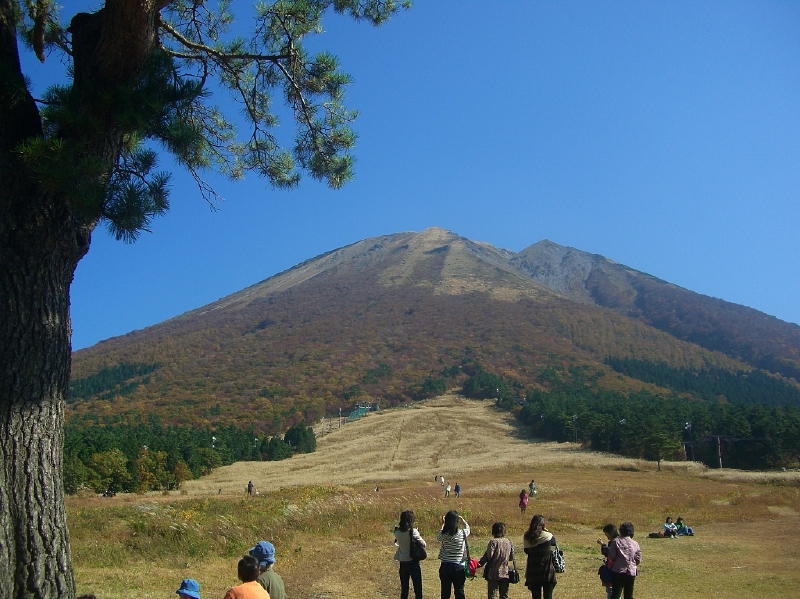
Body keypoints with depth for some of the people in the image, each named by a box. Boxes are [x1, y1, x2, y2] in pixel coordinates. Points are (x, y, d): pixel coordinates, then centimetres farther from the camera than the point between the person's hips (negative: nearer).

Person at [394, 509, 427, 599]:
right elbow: (424, 544, -13)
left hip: (403, 563, 4)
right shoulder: (413, 532, -17)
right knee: (418, 589, 7)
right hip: (413, 562, -4)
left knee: (404, 589, 13)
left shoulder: (397, 532, -5)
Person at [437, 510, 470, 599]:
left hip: (445, 567, 1)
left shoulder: (444, 535, -10)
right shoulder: (462, 534, -12)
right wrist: (461, 519, 26)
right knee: (459, 591, 11)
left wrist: (443, 524, 23)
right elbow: (467, 528, 13)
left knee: (445, 592, 9)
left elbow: (438, 538, 16)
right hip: (458, 567, -1)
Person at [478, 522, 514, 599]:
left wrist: (480, 563, -9)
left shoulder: (493, 542, -14)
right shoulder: (509, 542, 1)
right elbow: (511, 557, 8)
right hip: (505, 573, 5)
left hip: (494, 573, -5)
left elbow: (488, 556, -19)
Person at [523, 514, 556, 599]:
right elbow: (554, 542, 9)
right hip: (547, 570, -3)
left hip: (532, 571, 3)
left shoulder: (527, 537, -4)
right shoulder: (547, 536, -13)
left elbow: (526, 551, 8)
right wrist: (547, 531, 15)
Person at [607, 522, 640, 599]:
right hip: (631, 572, 3)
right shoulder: (635, 544, 2)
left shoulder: (615, 541, -6)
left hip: (618, 571, -3)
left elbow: (611, 557, -8)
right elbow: (638, 559, 4)